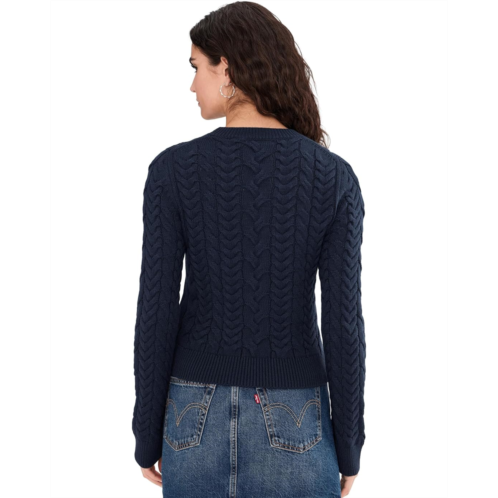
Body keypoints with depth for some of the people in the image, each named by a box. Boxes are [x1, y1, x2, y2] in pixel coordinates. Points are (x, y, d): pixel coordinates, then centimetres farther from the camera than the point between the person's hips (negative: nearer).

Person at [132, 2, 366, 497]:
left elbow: (155, 314, -10)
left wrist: (147, 433, 4)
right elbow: (343, 322, -11)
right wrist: (348, 446, 2)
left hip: (197, 414, 1)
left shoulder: (172, 169, -11)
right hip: (291, 421, 0)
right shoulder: (335, 177, -11)